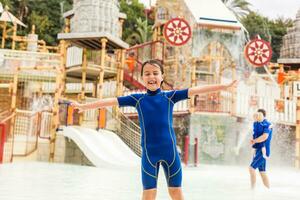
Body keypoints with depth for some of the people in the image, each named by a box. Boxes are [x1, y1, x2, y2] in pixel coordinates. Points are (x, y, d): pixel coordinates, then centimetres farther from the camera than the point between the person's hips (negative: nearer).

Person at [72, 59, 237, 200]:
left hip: (170, 151, 0)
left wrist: (224, 86, -7)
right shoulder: (137, 99, 2)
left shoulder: (170, 96, 1)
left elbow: (195, 90, -5)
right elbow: (111, 101, 3)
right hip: (149, 153, 0)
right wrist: (84, 106, 5)